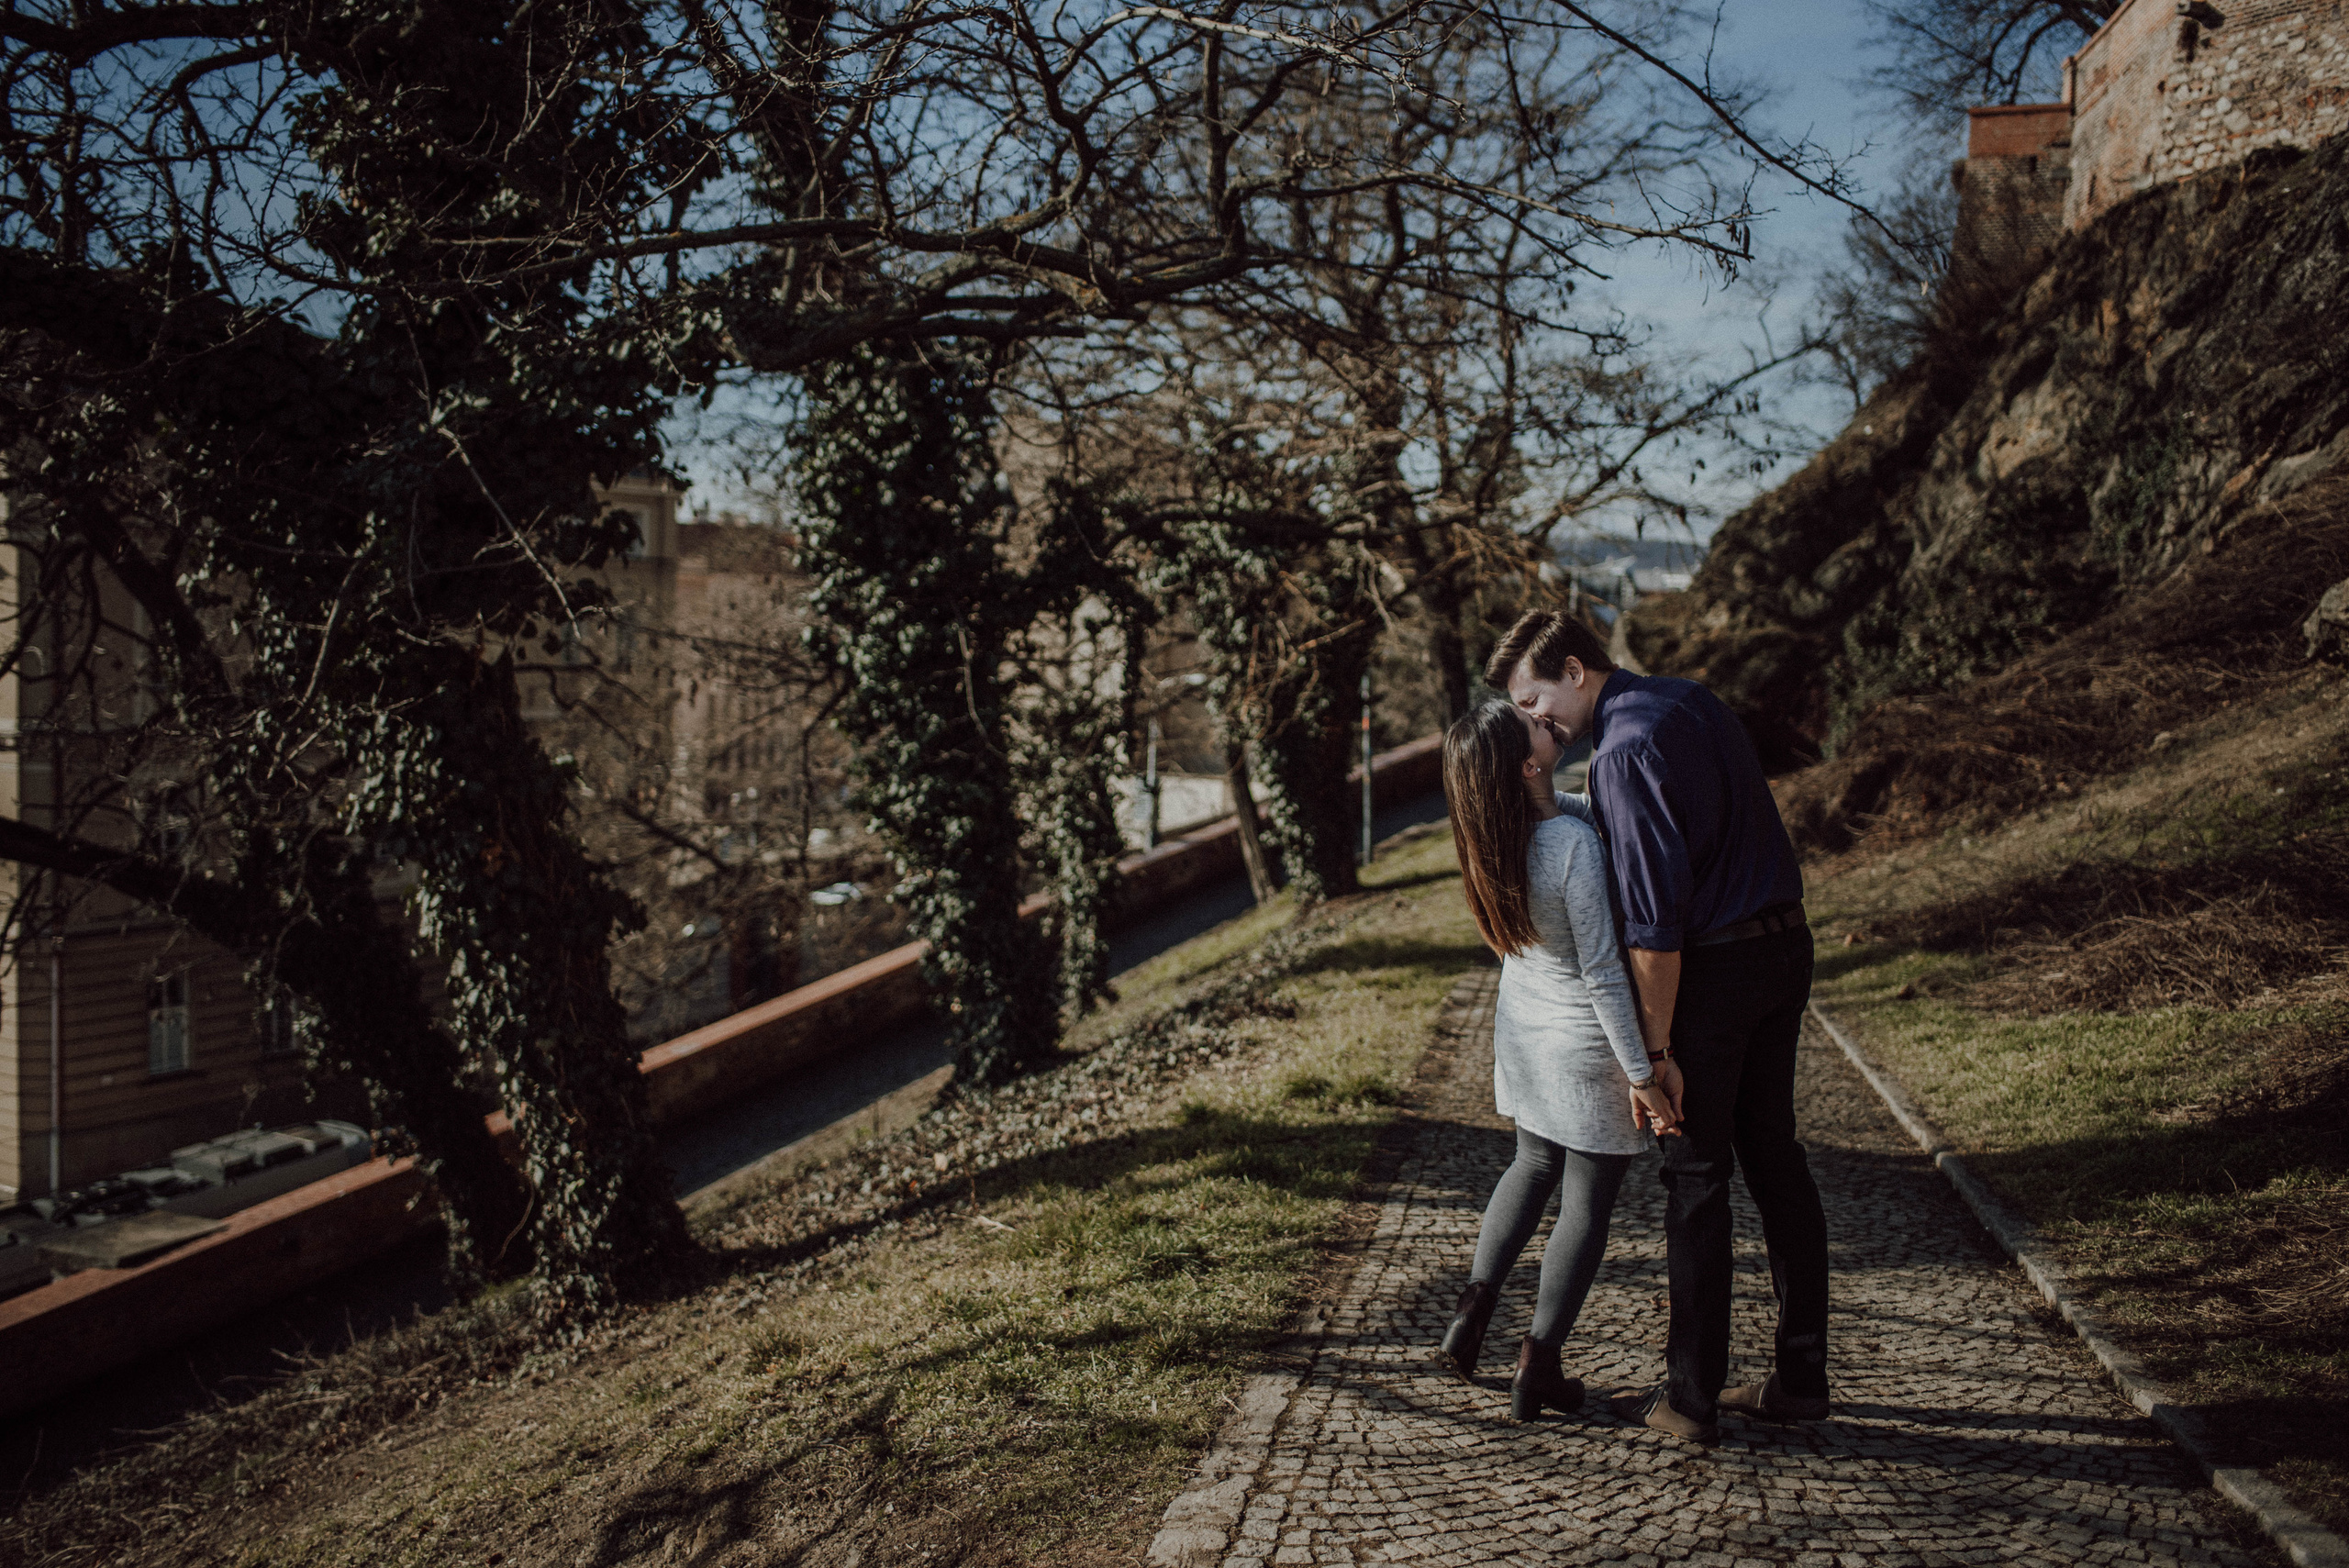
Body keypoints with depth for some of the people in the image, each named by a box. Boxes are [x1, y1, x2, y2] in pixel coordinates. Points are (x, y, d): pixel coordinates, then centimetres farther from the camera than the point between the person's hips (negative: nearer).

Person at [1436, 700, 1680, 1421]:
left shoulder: (1496, 833, -7)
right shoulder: (1575, 846, -29)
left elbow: (1594, 810, 12)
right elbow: (1602, 974, -24)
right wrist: (1641, 1074, -16)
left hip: (1523, 1032, 7)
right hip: (1589, 1046, -7)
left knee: (1534, 1165, 29)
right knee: (1586, 1207, 10)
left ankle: (1473, 1310, 28)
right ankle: (1538, 1370, 18)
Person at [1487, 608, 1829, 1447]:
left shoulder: (1624, 751, -19)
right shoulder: (1693, 701, 10)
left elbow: (1654, 917, -22)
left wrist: (1656, 1047, -17)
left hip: (1711, 968, -9)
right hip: (1786, 944, 9)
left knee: (1696, 1177, 2)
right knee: (1774, 1157, 15)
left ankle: (1692, 1398, 12)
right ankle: (1801, 1377, 23)